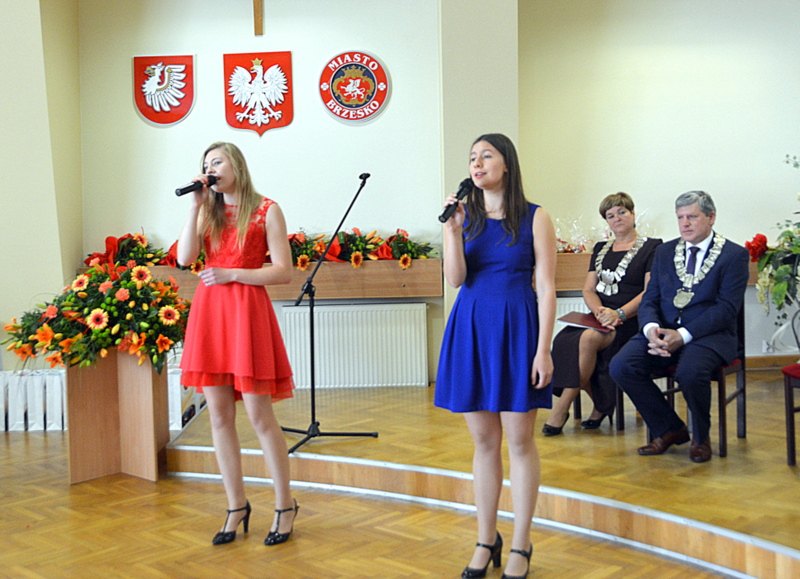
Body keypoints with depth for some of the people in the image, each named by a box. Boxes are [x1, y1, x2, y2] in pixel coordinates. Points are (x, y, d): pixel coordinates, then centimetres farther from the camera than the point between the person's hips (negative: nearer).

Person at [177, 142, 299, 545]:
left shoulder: (266, 210, 1)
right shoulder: (208, 212, 15)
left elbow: (283, 272, -4)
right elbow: (184, 257, 0)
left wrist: (231, 274, -10)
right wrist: (196, 205, -3)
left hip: (247, 311, -5)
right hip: (208, 313, 5)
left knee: (258, 415, -3)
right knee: (219, 416, 6)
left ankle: (285, 506, 11)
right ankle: (236, 507, 18)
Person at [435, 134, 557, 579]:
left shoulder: (534, 218, -2)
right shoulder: (466, 216, 8)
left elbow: (546, 288, -5)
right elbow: (456, 279, -1)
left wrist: (543, 350, -11)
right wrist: (452, 230, -12)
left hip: (516, 329, -3)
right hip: (471, 329, 3)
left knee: (520, 440, 2)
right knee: (484, 440, 10)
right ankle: (486, 540, 23)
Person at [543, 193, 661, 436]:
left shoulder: (651, 247, 4)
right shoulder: (601, 249, 22)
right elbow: (588, 289, 14)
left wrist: (619, 313, -22)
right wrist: (599, 310, -10)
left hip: (630, 321, -5)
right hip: (599, 318, 5)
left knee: (588, 338, -35)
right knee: (562, 341, -27)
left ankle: (562, 408, -24)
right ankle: (602, 405, -11)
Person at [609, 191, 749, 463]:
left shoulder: (734, 255, 1)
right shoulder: (665, 252, 16)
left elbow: (726, 308, -10)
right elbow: (649, 300, 10)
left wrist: (683, 336, -21)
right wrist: (652, 329, -15)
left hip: (708, 335, -4)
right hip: (663, 331, 5)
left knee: (690, 372, -36)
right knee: (621, 366, -20)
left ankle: (701, 437, -4)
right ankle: (670, 430, -1)